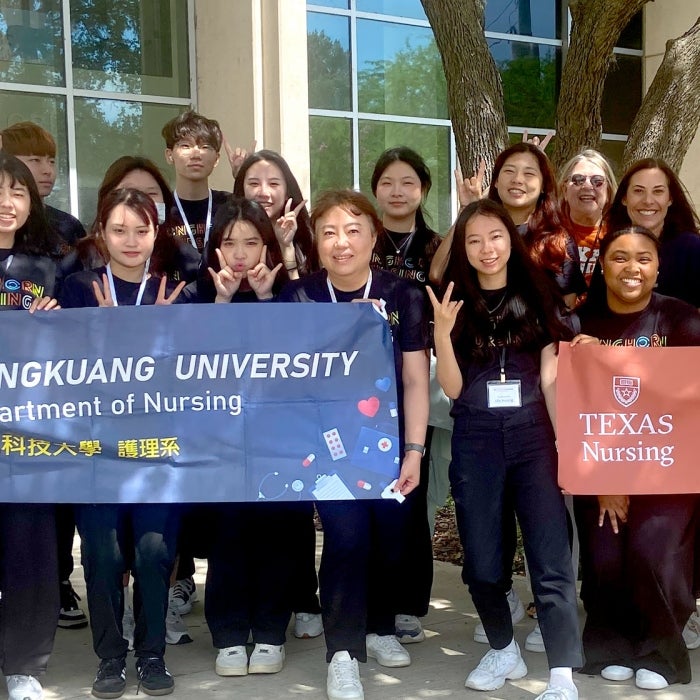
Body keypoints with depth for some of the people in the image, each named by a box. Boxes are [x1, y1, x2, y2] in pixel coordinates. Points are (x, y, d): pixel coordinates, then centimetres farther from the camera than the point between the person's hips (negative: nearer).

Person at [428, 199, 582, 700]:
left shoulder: (537, 296, 5)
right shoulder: (455, 303, 3)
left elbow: (550, 378, 4)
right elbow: (452, 387, -2)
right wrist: (442, 331, -17)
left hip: (533, 435, 0)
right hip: (475, 440, 1)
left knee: (551, 557, -7)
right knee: (482, 558, 6)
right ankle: (504, 651, 28)